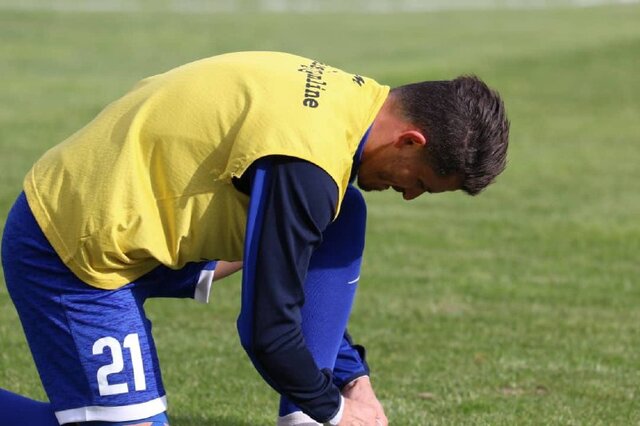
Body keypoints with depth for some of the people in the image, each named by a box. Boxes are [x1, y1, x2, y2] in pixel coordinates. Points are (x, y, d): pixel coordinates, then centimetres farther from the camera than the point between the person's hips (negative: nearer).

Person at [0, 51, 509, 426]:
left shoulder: (345, 98, 2)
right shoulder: (304, 168, -28)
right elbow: (267, 331, -23)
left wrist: (354, 378, 14)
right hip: (75, 253, -9)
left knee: (343, 219, 3)